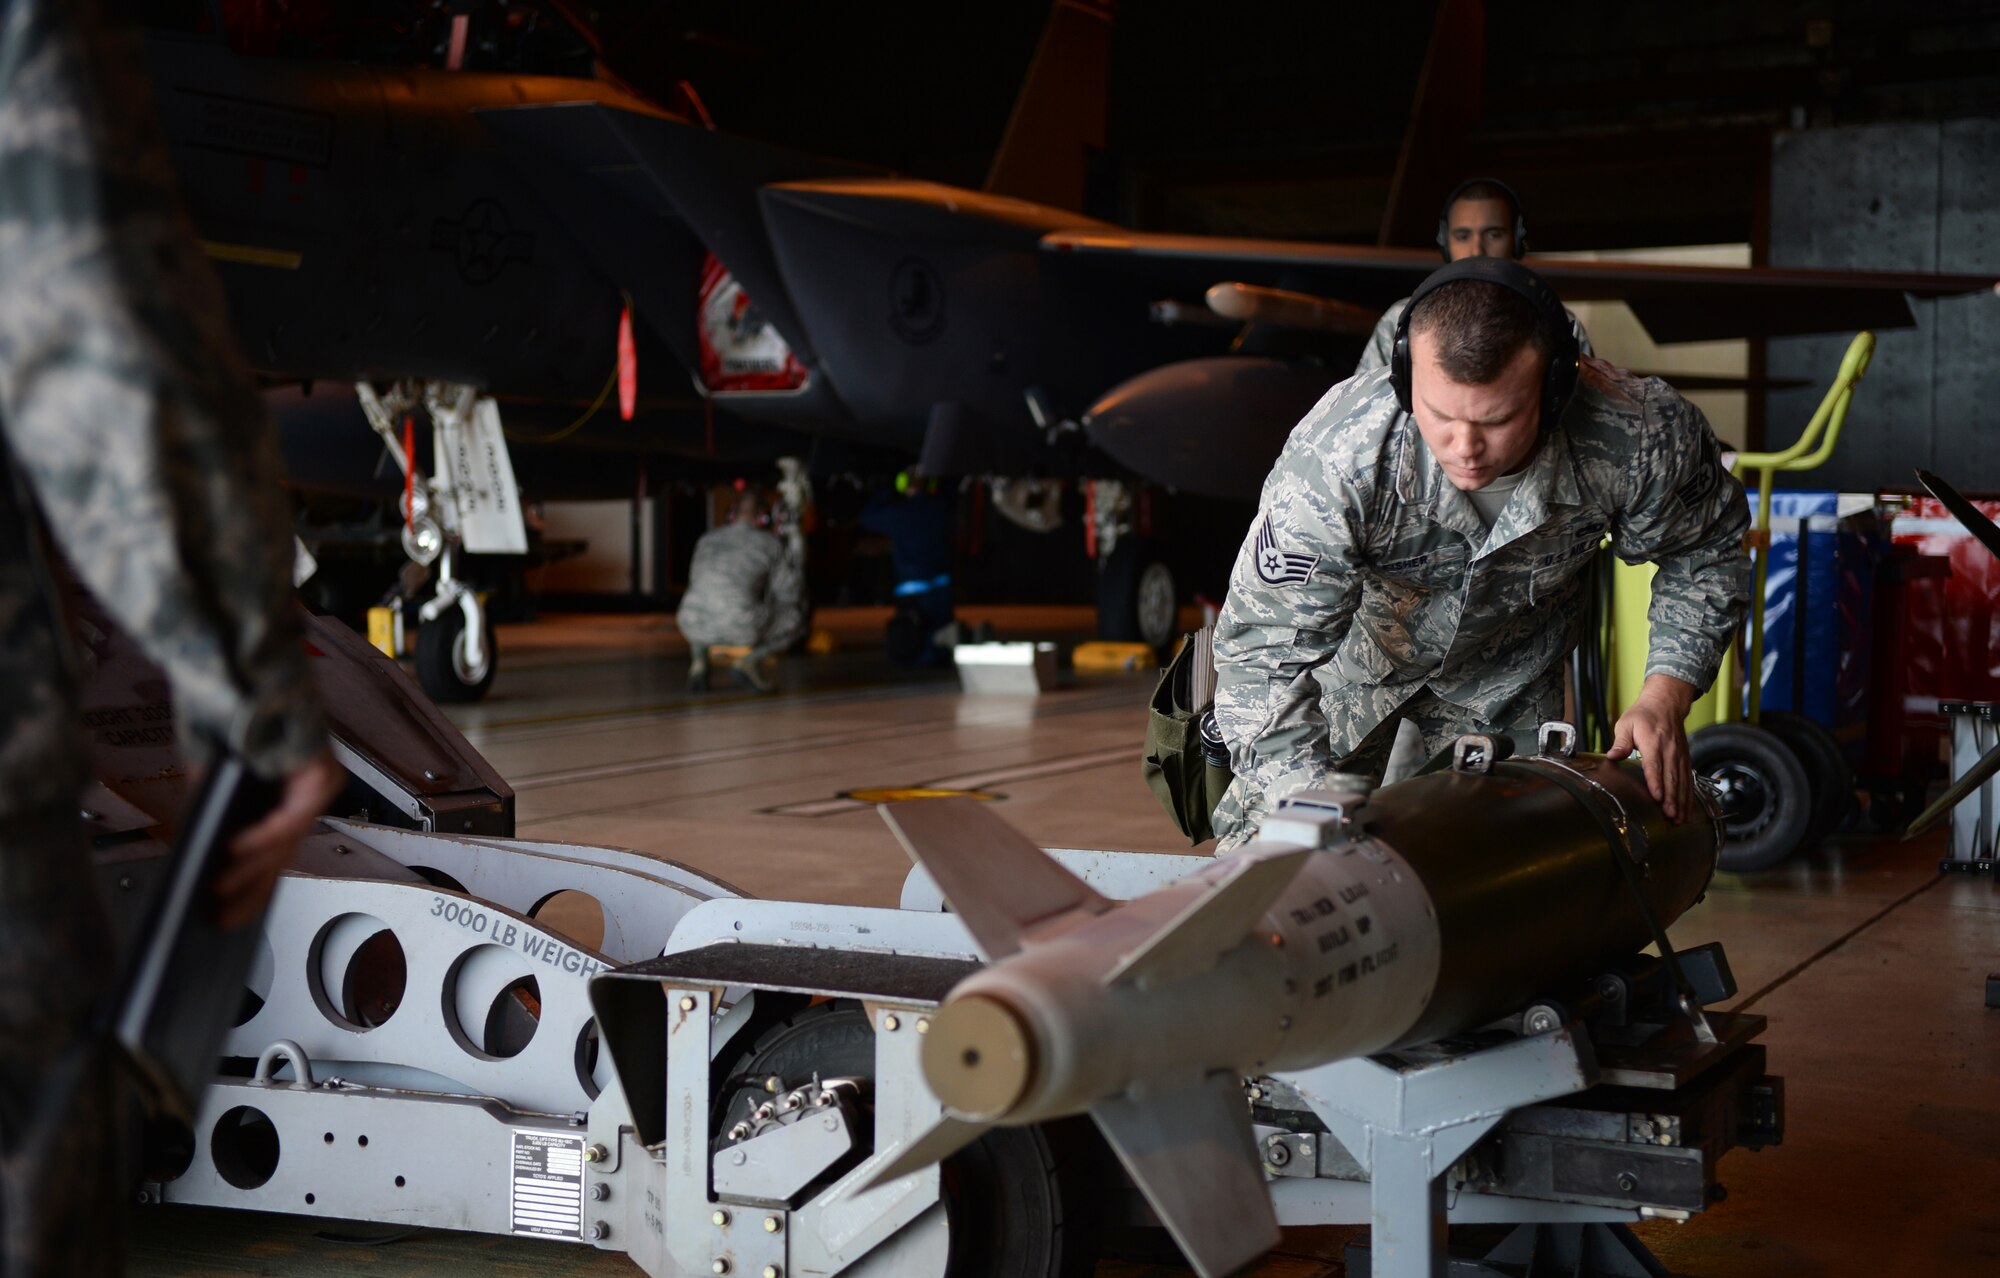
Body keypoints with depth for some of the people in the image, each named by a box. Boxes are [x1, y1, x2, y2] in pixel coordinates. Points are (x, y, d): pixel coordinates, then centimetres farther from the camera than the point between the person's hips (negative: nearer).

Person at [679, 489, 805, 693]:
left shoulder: (707, 539, 20)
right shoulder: (770, 544, 9)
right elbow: (791, 587, 14)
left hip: (695, 626, 4)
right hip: (740, 629, -4)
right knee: (795, 619, 20)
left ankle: (699, 662, 16)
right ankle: (752, 660, -1)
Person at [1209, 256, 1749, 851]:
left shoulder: (1641, 434, -35)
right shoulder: (1333, 459, -42)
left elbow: (1706, 552, -11)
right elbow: (1264, 651, -37)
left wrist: (1665, 696, -20)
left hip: (1508, 673, 2)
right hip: (1353, 645, -2)